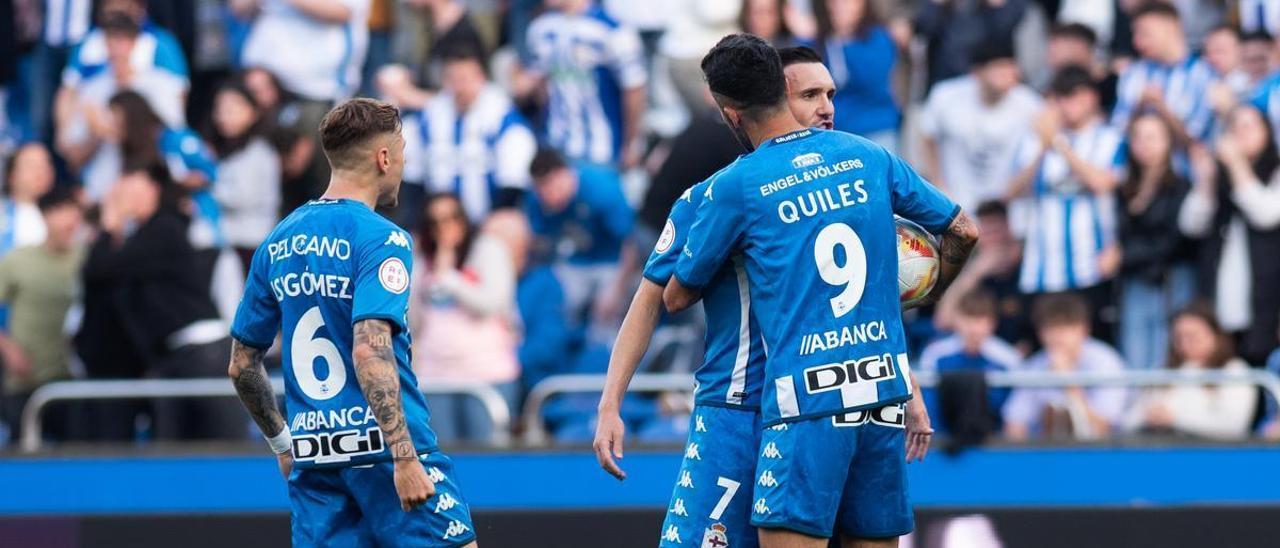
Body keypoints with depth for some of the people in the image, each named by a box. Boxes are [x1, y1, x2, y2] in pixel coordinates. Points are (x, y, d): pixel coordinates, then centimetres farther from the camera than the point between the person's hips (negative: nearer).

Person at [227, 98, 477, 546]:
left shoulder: (278, 244, 11)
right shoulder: (380, 239, -10)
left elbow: (242, 366, 16)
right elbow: (370, 351, -22)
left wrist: (282, 443, 28)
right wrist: (404, 458, -25)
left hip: (312, 457, 7)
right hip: (384, 445, -7)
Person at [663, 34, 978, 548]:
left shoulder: (734, 186, -2)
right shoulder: (868, 157, 10)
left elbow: (676, 298, 9)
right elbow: (962, 231, 19)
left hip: (808, 399, -5)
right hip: (886, 389, 5)